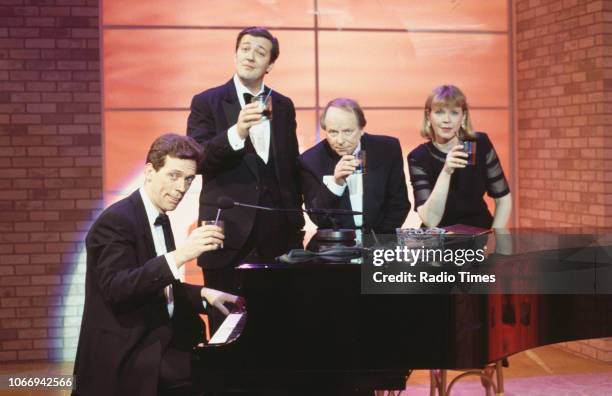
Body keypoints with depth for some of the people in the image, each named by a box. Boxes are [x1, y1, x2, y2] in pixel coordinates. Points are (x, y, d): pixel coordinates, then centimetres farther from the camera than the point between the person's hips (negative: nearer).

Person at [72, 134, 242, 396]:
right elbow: (115, 289, -27)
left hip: (155, 343, 8)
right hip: (126, 355, -8)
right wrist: (180, 255, -34)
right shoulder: (116, 221, -14)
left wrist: (203, 294, 6)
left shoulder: (159, 219, 13)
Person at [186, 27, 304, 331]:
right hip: (229, 235, -3)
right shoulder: (207, 103, 1)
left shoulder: (283, 106, 13)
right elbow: (197, 161, -12)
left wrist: (296, 225, 14)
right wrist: (236, 132, -27)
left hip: (277, 235, 3)